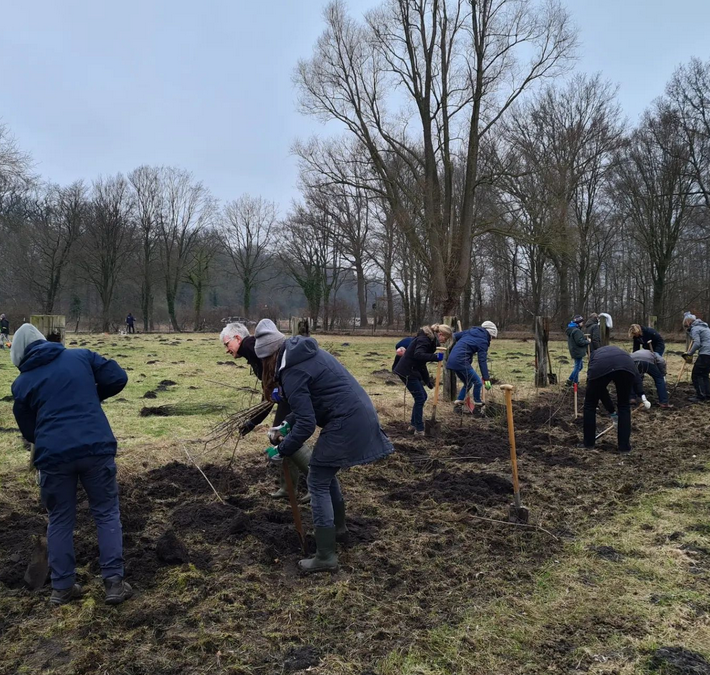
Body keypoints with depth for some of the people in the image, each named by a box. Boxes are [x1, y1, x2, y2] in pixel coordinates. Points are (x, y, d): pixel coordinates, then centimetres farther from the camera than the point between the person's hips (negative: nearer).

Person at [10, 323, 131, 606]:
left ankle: (62, 587, 26)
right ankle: (114, 582, 10)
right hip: (96, 448, 0)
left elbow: (29, 431, 16)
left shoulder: (22, 383, 10)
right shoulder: (81, 356, 8)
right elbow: (118, 378, 4)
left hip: (53, 455, 1)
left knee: (60, 520, 19)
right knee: (106, 513, 12)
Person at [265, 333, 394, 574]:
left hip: (346, 423, -10)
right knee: (327, 473, 25)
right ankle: (338, 526, 42)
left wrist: (281, 450, -6)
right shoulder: (309, 351, 15)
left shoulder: (292, 373, -15)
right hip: (362, 415, 10)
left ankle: (326, 557, 4)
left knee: (318, 483, 0)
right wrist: (287, 424, 20)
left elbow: (307, 424, -18)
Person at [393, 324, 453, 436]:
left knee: (422, 397, 13)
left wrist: (427, 380, 21)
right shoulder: (424, 339, -16)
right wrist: (436, 357, -37)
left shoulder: (430, 340, 15)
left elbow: (422, 362, 21)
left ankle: (414, 425, 23)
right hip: (407, 371, -10)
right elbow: (418, 355, -34)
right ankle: (419, 430, 1)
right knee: (420, 398, -6)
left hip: (412, 371, 10)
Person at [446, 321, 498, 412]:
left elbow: (455, 336, 20)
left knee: (468, 383, 20)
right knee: (478, 383, 3)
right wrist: (486, 379, -10)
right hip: (461, 361, -8)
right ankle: (478, 405, 9)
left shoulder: (470, 331, 18)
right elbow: (482, 361, -9)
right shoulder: (483, 341, -3)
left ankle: (458, 403, 13)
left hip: (452, 360, 8)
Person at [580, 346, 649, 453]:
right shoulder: (620, 352, 44)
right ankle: (624, 446, 24)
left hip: (601, 367, -1)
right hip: (626, 366, 1)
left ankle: (588, 443, 30)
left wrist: (612, 412, 43)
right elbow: (635, 371, 22)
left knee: (590, 404, 22)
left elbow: (600, 389, 37)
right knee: (624, 406, 23)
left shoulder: (595, 355, 42)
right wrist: (642, 395, 11)